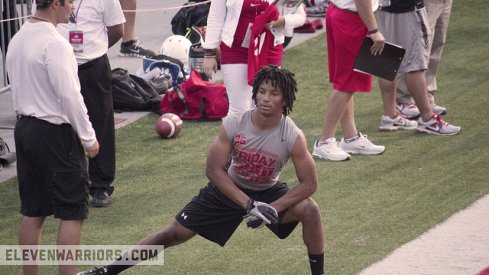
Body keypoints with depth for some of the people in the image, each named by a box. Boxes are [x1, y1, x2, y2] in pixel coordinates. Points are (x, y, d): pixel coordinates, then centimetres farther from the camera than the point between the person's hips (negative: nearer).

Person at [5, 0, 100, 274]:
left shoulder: (18, 39, 8)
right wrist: (89, 138, -12)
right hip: (54, 132, -8)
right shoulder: (54, 43, -19)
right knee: (73, 212, -1)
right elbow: (70, 96, -20)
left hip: (25, 127, 8)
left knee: (32, 211, 13)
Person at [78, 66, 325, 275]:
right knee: (174, 233, -2)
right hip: (230, 189, 0)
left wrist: (273, 209, -31)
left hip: (268, 192, 0)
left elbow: (309, 183, -21)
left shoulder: (293, 137, -25)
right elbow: (214, 169, -22)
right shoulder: (233, 125, -25)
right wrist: (247, 204, -29)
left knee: (309, 210, -27)